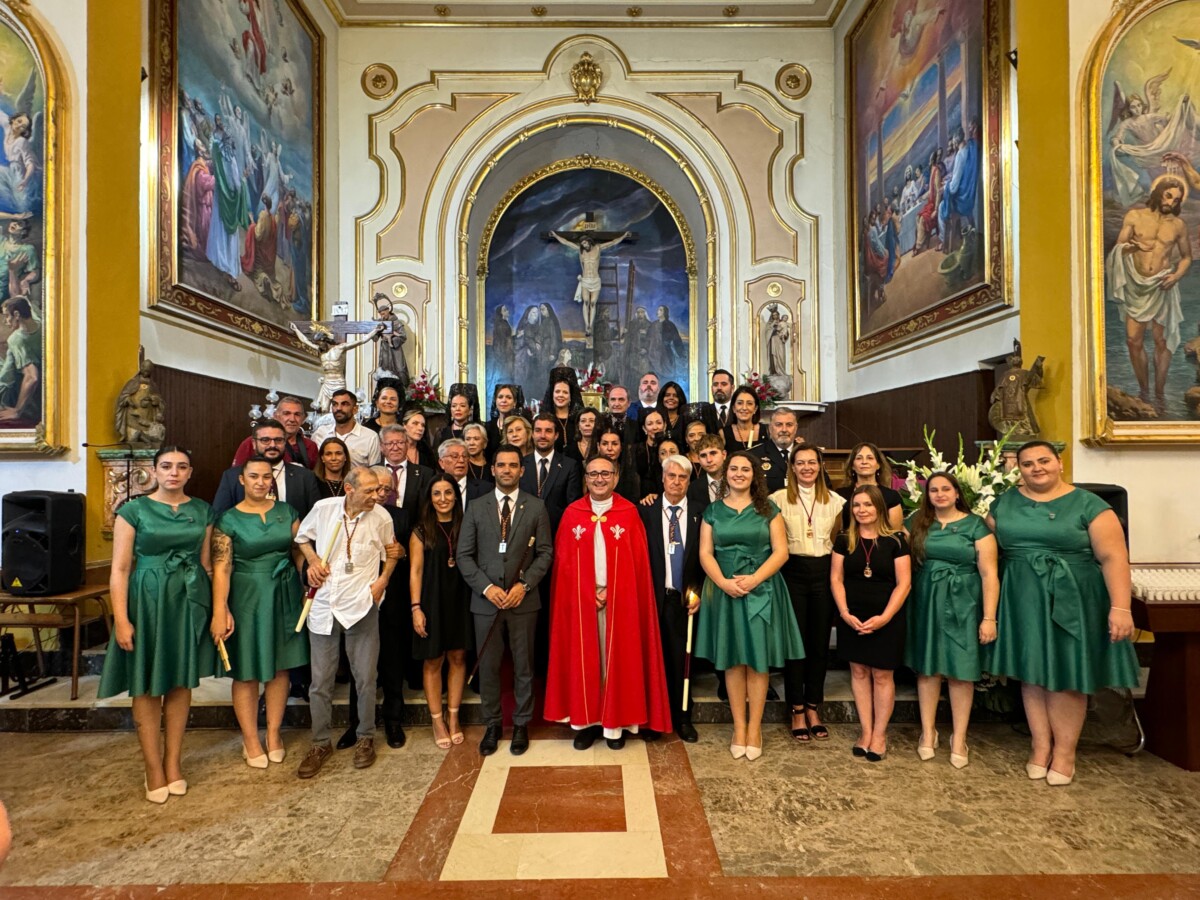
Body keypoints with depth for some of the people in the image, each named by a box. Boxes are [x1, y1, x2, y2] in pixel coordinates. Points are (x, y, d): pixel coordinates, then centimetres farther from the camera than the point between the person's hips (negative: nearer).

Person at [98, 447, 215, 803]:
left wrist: (217, 606, 6)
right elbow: (120, 569, -6)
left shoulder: (202, 511, 5)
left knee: (181, 683, 10)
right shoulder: (133, 510, -4)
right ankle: (153, 769, 19)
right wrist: (121, 619, -12)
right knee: (147, 686, 6)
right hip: (148, 600, -2)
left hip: (190, 601, 3)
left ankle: (173, 762, 23)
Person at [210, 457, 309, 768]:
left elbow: (300, 553, 5)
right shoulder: (229, 519, -6)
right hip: (247, 598, -3)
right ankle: (250, 740, 24)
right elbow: (221, 567, -12)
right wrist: (220, 611, -18)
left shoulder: (286, 511, 4)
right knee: (248, 671, 8)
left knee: (280, 668, 11)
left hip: (285, 596, 3)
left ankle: (273, 734, 27)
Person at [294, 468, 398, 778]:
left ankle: (365, 738, 27)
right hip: (323, 605, 1)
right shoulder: (323, 508, -6)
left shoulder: (381, 517, -7)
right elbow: (303, 537, 13)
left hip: (362, 606, -1)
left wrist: (383, 579, -2)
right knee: (320, 680, 10)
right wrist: (312, 560, -3)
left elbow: (391, 552, 11)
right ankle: (320, 743, 29)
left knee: (365, 678, 6)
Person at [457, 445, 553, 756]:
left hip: (523, 600, -1)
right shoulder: (476, 508, 4)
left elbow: (545, 553, 0)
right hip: (485, 600, 1)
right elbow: (464, 555, 1)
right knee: (487, 667, 9)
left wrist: (524, 585, -11)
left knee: (523, 666, 10)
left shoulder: (536, 507, 1)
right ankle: (492, 724, 27)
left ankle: (521, 725, 27)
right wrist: (486, 587, -10)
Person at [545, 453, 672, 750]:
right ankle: (585, 720, 17)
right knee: (582, 659, 6)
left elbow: (637, 561, -3)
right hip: (580, 599, 1)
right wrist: (589, 592, -7)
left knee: (616, 657, 4)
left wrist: (610, 591, -10)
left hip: (620, 600, -1)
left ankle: (616, 722, 16)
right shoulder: (572, 513, 3)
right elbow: (564, 559, 2)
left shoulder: (629, 512, 0)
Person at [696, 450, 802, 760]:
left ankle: (754, 728, 16)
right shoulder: (713, 511, 6)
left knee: (759, 659, 3)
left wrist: (754, 579, -16)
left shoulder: (768, 510, 4)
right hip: (724, 591, 1)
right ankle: (739, 727, 18)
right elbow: (705, 553, 1)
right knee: (733, 660, 6)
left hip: (762, 590, 0)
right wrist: (724, 582, -16)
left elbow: (781, 551, -3)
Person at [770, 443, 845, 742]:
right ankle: (797, 710, 17)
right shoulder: (778, 499, -2)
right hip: (793, 573, -2)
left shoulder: (836, 501, 6)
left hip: (824, 572, 3)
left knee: (820, 642, 8)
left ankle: (813, 708, 23)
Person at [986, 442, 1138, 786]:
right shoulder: (1005, 503, 5)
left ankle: (1064, 751, 20)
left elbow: (1113, 557, -10)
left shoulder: (1087, 504, -6)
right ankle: (1040, 745, 22)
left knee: (1066, 675, 6)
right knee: (1032, 673, 10)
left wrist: (1120, 607, -17)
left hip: (1072, 601, -3)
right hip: (1023, 601, 3)